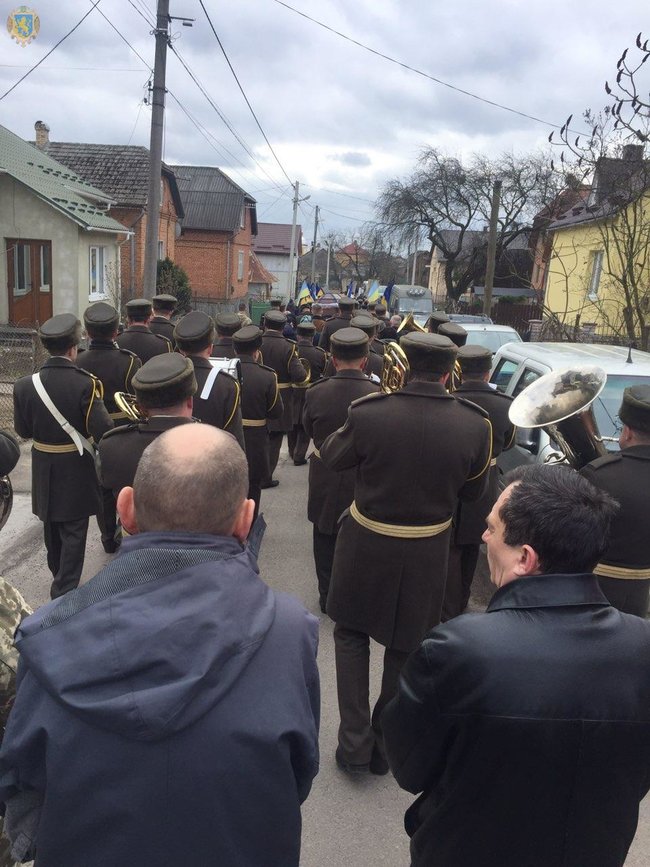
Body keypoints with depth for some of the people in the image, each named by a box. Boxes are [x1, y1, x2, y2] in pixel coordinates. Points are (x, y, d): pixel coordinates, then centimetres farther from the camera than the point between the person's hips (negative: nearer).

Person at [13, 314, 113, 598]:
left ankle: (59, 577, 44)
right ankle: (65, 591, 9)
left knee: (52, 528, 23)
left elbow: (22, 431, 0)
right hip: (76, 472, -4)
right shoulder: (85, 383, -21)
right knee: (73, 533, 7)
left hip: (44, 471, 5)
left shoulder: (25, 385, -9)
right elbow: (103, 431, -23)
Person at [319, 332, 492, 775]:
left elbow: (331, 457, -2)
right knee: (404, 648, 19)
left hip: (366, 544, -1)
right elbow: (474, 490, 1)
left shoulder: (368, 413, -20)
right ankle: (385, 745, 33)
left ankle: (355, 742, 21)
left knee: (351, 636, 21)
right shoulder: (475, 425, -15)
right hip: (428, 551, 2)